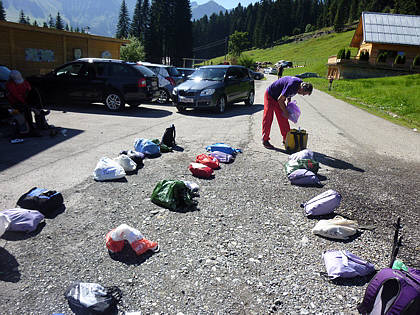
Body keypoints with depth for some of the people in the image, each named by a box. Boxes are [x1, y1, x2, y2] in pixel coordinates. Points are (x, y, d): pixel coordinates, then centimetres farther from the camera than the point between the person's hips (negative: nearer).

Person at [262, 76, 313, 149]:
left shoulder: (300, 83, -7)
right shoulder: (292, 85, -34)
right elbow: (280, 100, -27)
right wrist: (285, 111, -18)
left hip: (279, 98, 8)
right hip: (270, 96, -8)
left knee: (283, 119, 6)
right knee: (268, 119, -7)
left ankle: (286, 139, 13)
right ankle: (265, 140, 1)